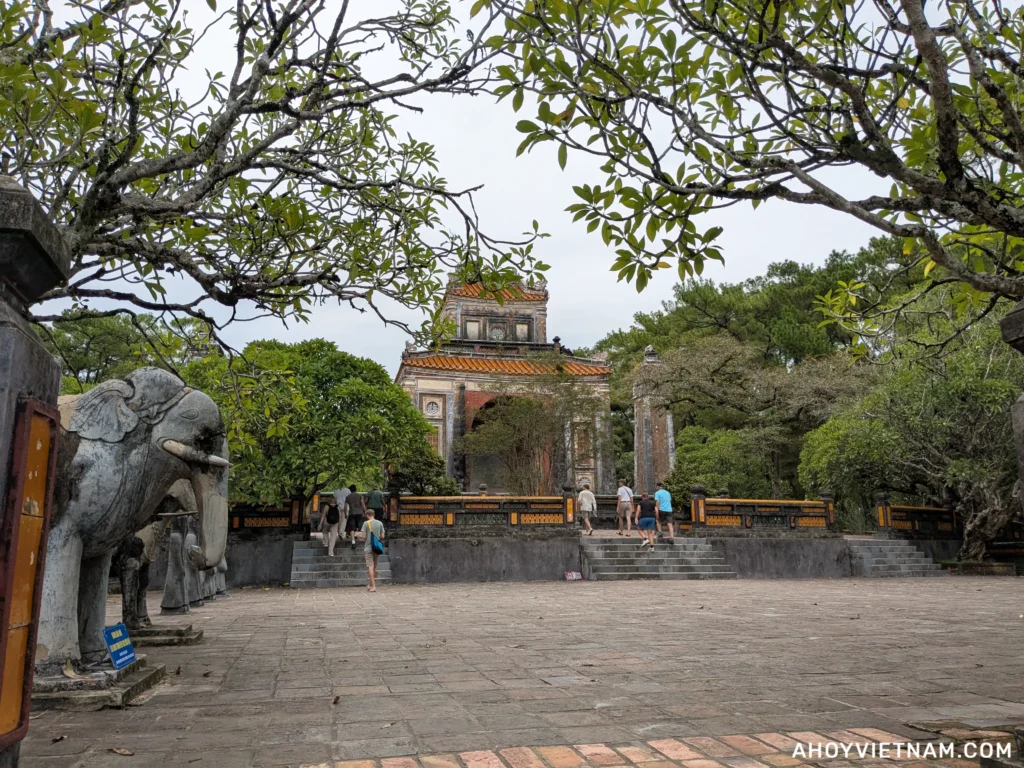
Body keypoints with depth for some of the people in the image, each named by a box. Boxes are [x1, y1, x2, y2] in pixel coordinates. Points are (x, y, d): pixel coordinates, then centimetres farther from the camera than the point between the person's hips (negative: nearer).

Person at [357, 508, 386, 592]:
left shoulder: (366, 523, -6)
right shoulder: (380, 523, 5)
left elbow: (363, 536, -9)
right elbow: (382, 536, 4)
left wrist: (360, 538, 13)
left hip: (368, 548, -4)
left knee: (370, 567, -5)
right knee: (374, 567, 12)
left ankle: (373, 586, -10)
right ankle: (371, 585, 21)